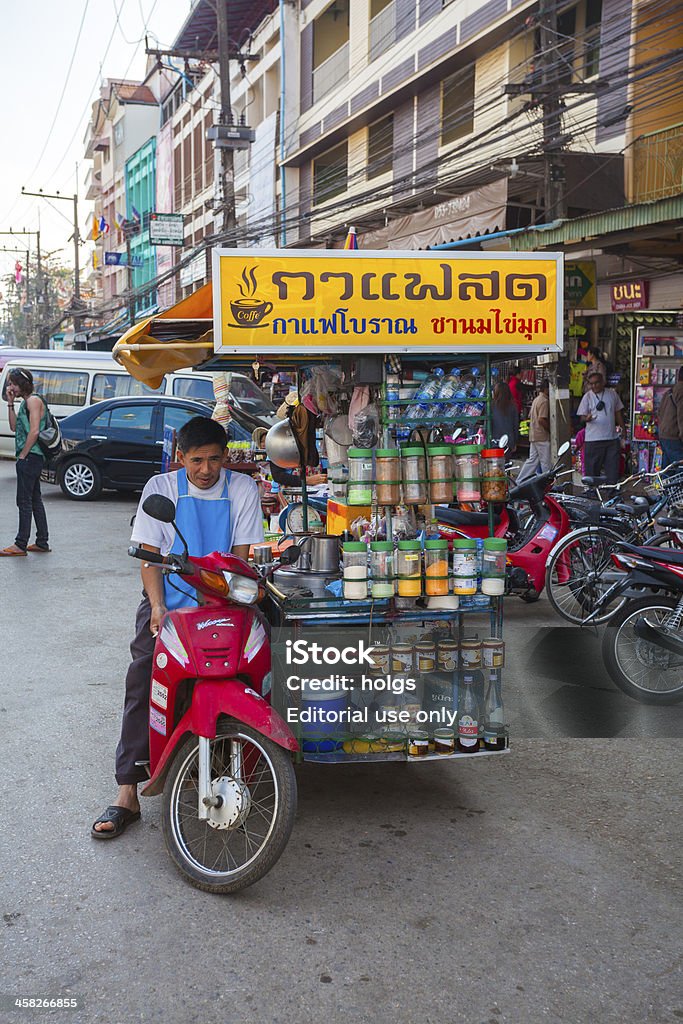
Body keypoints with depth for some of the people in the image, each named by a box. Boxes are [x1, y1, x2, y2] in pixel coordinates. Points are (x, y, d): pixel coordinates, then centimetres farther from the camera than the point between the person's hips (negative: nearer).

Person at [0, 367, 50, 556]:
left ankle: (21, 544, -5)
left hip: (30, 457, -10)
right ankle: (42, 542, 17)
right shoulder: (25, 402, 19)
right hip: (31, 458, 10)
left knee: (24, 501, -7)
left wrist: (22, 455, -16)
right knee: (35, 500, 12)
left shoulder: (33, 400, -12)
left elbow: (34, 431, -19)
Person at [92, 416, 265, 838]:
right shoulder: (160, 488, 3)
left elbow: (240, 555, 0)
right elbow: (149, 554, -1)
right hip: (167, 602, 0)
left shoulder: (243, 489, 3)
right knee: (142, 679, -18)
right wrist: (158, 606, -16)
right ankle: (127, 792, -18)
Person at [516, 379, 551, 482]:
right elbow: (542, 419, -23)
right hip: (542, 436, -10)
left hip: (533, 435, 10)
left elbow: (530, 417, 20)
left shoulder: (536, 399, 16)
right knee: (546, 463, -2)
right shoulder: (544, 401, -15)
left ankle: (519, 482, 11)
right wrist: (550, 430, -12)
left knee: (532, 460, 12)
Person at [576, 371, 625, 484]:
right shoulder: (587, 396, 0)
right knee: (592, 469, 0)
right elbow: (582, 416, -2)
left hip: (612, 438, 3)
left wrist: (621, 427, 12)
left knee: (613, 469, 4)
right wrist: (587, 418, -25)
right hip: (593, 440, -2)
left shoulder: (612, 394, 8)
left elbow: (618, 412, 17)